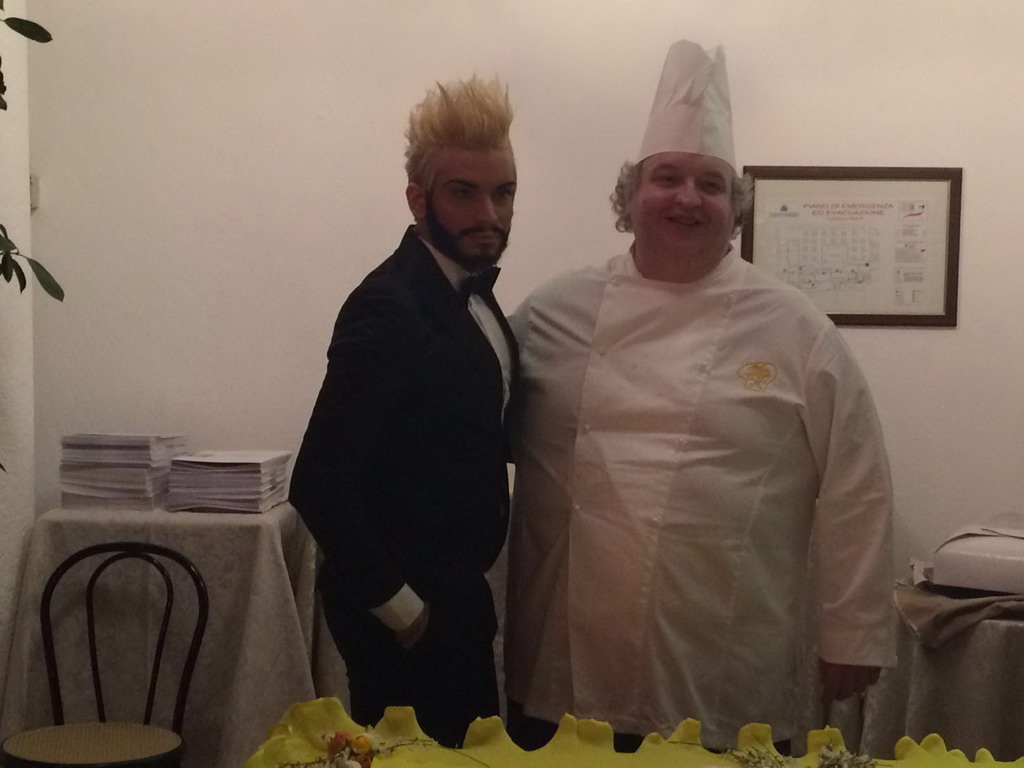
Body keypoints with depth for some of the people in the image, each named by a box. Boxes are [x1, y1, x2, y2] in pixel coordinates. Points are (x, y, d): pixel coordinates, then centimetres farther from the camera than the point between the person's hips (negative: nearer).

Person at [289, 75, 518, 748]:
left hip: (455, 596, 9)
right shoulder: (390, 308, -21)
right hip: (405, 612, -8)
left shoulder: (469, 290, 6)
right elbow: (320, 481, -24)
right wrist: (397, 604, -16)